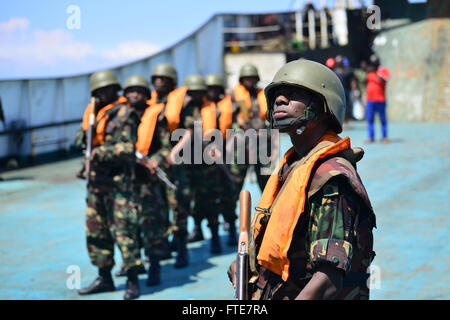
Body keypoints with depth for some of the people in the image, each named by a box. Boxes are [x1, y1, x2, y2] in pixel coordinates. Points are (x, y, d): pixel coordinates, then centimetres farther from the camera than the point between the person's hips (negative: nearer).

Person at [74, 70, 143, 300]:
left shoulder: (124, 115, -8)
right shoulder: (92, 112, 14)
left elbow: (128, 149, -15)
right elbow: (79, 137, 19)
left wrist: (102, 152, -21)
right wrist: (83, 136, -3)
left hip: (118, 180, -8)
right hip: (95, 178, 8)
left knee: (123, 229, -9)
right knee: (95, 229, 11)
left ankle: (133, 281, -4)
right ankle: (104, 277, 22)